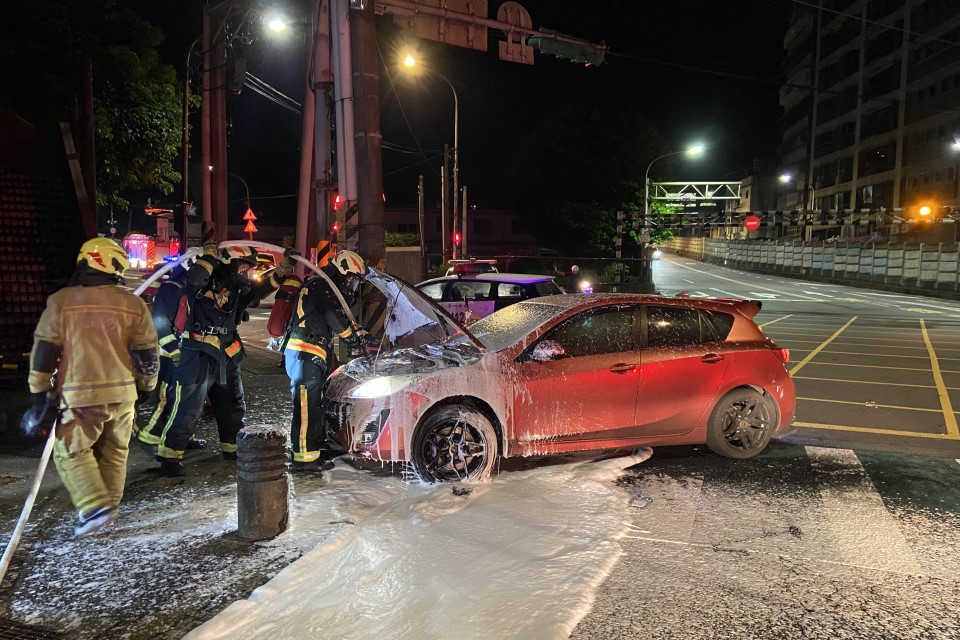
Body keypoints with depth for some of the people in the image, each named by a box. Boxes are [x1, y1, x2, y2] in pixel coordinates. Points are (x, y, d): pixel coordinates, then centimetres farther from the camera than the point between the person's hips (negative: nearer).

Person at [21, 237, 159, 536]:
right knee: (113, 453, 16)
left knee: (71, 452, 10)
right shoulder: (133, 304, 1)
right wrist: (147, 387, 19)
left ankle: (95, 507, -2)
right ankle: (108, 508, 24)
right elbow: (147, 353, 5)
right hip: (122, 393, 3)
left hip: (79, 396, -2)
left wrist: (40, 395, 2)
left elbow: (44, 351, -4)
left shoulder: (61, 301, -4)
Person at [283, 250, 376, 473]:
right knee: (306, 406, -12)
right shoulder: (318, 286, -9)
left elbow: (344, 318, 25)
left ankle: (316, 446, 30)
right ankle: (304, 458, -12)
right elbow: (334, 317, -16)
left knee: (314, 404, 18)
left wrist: (364, 336, 12)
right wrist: (354, 338, -5)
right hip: (303, 354, -11)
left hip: (311, 356, 11)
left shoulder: (330, 291, 24)